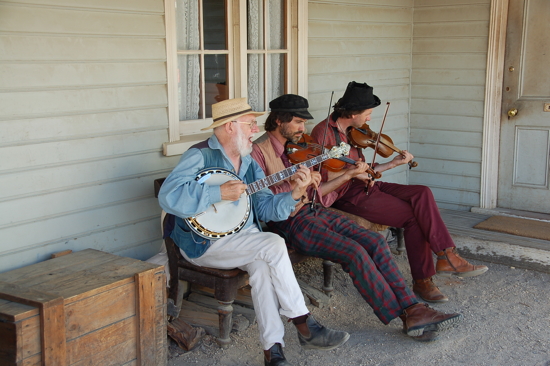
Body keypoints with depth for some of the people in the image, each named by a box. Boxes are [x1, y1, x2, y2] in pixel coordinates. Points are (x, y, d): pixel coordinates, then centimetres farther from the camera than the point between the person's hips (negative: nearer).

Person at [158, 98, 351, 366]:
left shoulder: (248, 163, 13)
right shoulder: (200, 155, -11)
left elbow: (265, 208, 8)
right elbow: (169, 196, -25)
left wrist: (295, 194, -9)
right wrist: (219, 193, -25)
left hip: (244, 238, 6)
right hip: (204, 242, -6)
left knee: (262, 265, -28)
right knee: (274, 245, -25)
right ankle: (305, 327, -15)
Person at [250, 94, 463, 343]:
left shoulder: (295, 148, 16)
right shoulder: (259, 151, -8)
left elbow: (318, 196, 15)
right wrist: (294, 185, -26)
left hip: (312, 211, 8)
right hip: (290, 222, -8)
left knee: (374, 241, -10)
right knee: (355, 252, -23)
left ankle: (412, 308, -9)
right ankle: (408, 318, -14)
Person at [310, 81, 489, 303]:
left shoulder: (351, 132, 15)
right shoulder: (323, 132, -12)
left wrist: (393, 163, 13)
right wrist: (350, 172, -23)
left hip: (364, 187, 8)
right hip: (348, 197, -8)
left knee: (421, 194, -13)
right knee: (415, 215, -17)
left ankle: (447, 257, -14)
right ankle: (422, 280, -6)